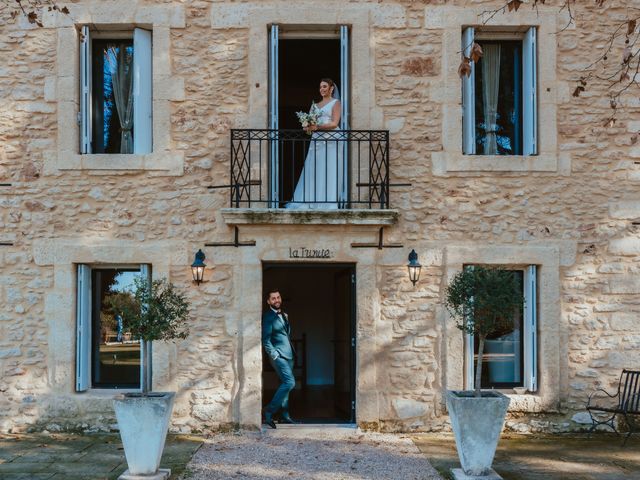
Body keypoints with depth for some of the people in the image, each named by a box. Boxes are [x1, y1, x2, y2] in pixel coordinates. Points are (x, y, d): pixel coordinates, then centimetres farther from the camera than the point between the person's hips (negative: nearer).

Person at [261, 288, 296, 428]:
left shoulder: (284, 315, 17)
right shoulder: (268, 316, -8)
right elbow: (266, 339, -12)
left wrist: (292, 351, 15)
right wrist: (274, 355, -16)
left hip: (288, 355, 8)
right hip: (278, 355, -8)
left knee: (285, 384, 10)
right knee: (289, 382, -18)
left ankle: (285, 416, 18)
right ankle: (269, 411, -12)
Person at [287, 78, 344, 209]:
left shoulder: (335, 103, 5)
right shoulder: (316, 105, 22)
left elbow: (334, 123, -8)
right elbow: (311, 123, 17)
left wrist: (317, 127, -20)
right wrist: (308, 127, -8)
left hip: (331, 141, -5)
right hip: (316, 141, 5)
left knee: (329, 174, -7)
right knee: (311, 174, -2)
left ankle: (328, 205, -6)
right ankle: (307, 203, -3)